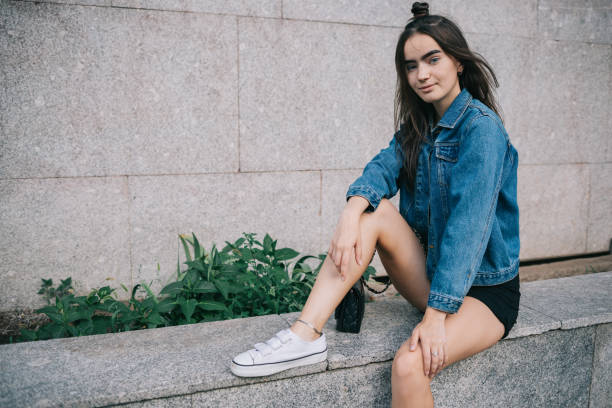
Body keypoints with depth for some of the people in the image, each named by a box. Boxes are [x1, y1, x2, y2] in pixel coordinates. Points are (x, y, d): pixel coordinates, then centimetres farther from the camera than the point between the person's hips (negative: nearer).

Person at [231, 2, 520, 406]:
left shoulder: (481, 127, -16)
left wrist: (436, 316, -29)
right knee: (374, 209, -19)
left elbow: (468, 222, -25)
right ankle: (306, 335, -24)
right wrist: (352, 212, -32)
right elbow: (385, 165, -9)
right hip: (430, 274, 6)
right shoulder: (419, 125, 8)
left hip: (485, 290, -6)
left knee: (410, 364, -31)